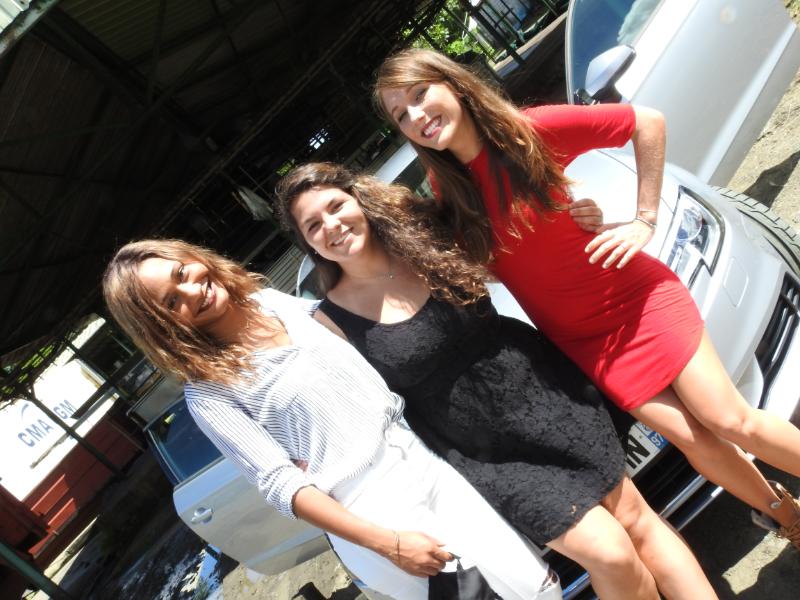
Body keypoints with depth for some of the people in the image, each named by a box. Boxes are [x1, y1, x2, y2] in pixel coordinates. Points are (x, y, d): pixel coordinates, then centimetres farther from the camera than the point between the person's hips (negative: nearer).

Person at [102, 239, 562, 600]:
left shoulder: (275, 299, 7)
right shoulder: (208, 391, -8)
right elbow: (279, 483, -13)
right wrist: (387, 543, -16)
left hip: (425, 464, 5)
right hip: (371, 517, -5)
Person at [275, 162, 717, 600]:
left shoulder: (420, 233, -4)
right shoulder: (330, 321, -9)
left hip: (541, 390, 3)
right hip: (481, 452, -2)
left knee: (635, 519, 9)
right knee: (611, 555, -4)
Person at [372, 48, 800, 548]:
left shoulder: (533, 130, -15)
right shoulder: (448, 196, -5)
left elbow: (648, 122, -8)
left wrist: (645, 219, -11)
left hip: (635, 297, -2)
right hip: (581, 340, 2)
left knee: (732, 422, -1)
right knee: (694, 440, 2)